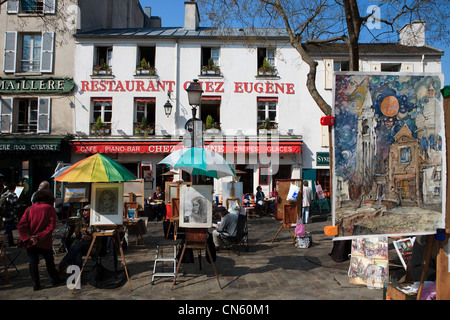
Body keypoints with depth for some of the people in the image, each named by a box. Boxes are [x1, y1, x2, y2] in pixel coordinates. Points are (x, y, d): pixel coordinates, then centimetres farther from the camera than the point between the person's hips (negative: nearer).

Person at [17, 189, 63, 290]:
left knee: (33, 262, 10)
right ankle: (55, 279, 26)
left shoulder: (30, 208, 0)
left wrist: (27, 238, -14)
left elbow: (21, 225, -9)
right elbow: (51, 226, -15)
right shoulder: (50, 208, -5)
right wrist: (40, 236, -14)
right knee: (49, 261, 15)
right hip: (45, 242, -1)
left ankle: (36, 283, 13)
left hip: (31, 243, 1)